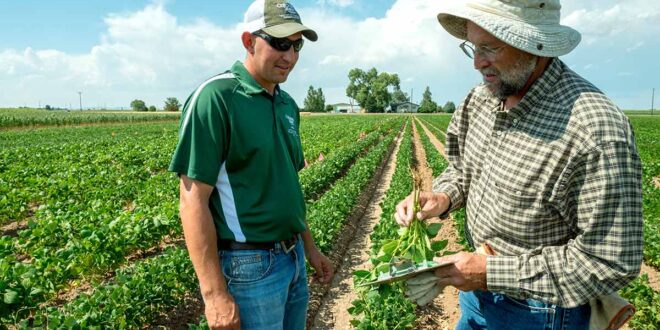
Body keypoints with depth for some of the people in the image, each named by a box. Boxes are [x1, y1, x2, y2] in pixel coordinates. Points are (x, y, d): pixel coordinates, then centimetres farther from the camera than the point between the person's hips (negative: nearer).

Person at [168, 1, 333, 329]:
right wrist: (215, 293, -19)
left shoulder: (287, 104, 7)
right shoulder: (215, 98, -16)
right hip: (249, 266, -7)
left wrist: (309, 247, 16)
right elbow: (193, 201, -18)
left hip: (292, 258, 8)